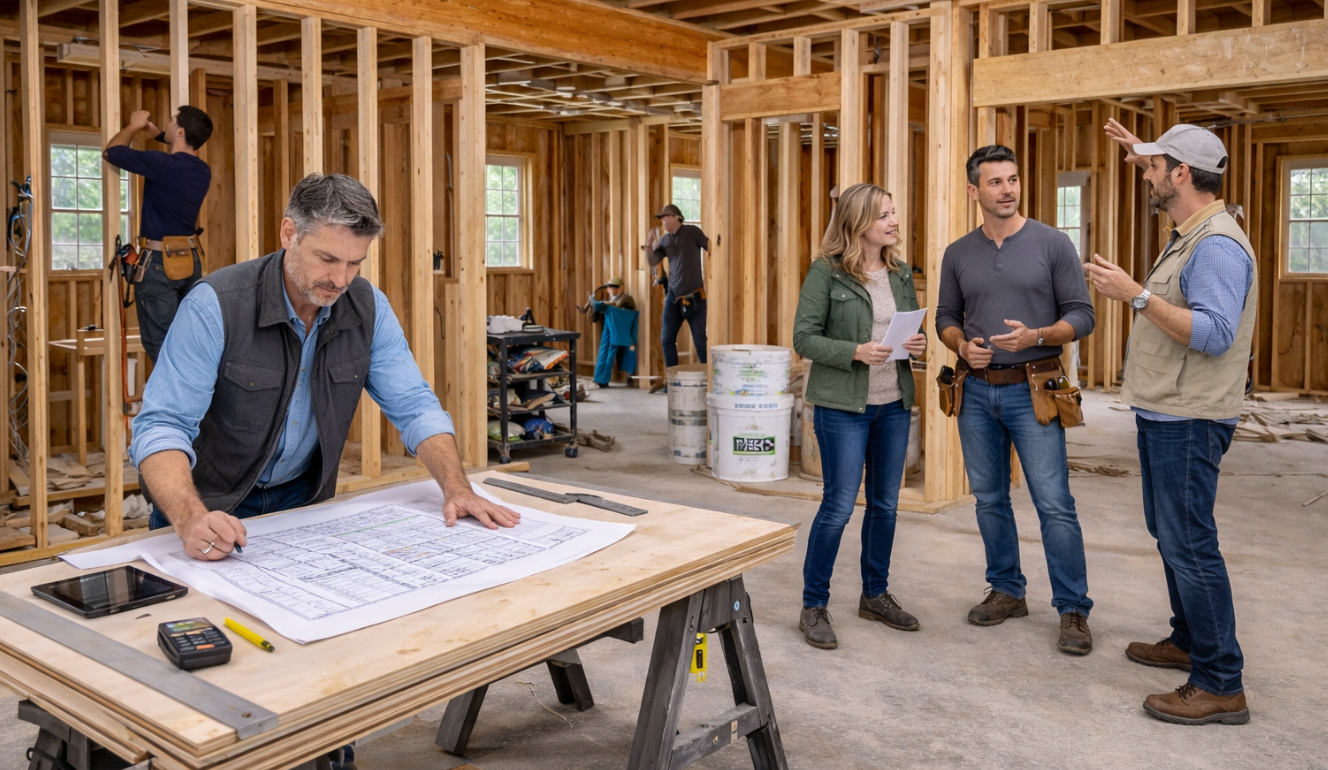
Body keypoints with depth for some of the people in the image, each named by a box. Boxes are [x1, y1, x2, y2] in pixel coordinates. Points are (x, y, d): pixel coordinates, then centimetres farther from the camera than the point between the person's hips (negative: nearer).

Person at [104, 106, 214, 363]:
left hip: (159, 262, -7)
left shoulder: (161, 164, -18)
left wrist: (134, 126, 12)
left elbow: (111, 151, -3)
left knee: (160, 343, -2)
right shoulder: (202, 170, 4)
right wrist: (155, 132, 30)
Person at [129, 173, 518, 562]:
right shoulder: (215, 306, -20)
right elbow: (162, 425, -23)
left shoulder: (369, 307, -7)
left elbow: (413, 407, -4)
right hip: (209, 504, -2)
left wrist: (457, 489, -19)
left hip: (303, 499, 2)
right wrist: (191, 520, -41)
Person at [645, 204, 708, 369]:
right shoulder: (665, 240, 10)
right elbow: (652, 262, 10)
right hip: (673, 296, 6)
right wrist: (649, 244, -6)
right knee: (667, 340, 7)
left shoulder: (692, 232, -4)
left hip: (694, 297, -6)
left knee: (700, 342, -3)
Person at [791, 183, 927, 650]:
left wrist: (918, 345, -4)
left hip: (894, 404, 6)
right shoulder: (826, 273, -9)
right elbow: (804, 338, -11)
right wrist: (855, 352, -23)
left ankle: (875, 594, 30)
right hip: (843, 405, -6)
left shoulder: (900, 274, 9)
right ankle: (813, 607, 9)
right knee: (839, 505, -5)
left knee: (885, 503, 13)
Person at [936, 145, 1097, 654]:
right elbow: (946, 317, 14)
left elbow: (1081, 316, -4)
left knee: (1054, 504, -5)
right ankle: (1007, 592, 27)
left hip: (1032, 392, -4)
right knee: (989, 499, 12)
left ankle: (1073, 610, 6)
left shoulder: (1052, 244, -3)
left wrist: (1035, 336, -20)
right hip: (977, 392, 4)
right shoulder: (958, 254, 7)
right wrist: (962, 345, -7)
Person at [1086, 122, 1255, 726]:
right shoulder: (1190, 234, 13)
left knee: (1188, 543, -9)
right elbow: (1173, 195, 39)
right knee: (1170, 533, 19)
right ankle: (1189, 641, 33)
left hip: (1188, 421, -11)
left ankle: (1220, 685, -2)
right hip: (1164, 414, 11)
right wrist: (1142, 155, 37)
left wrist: (1136, 294, -29)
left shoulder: (1217, 245, -18)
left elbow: (1214, 333, -29)